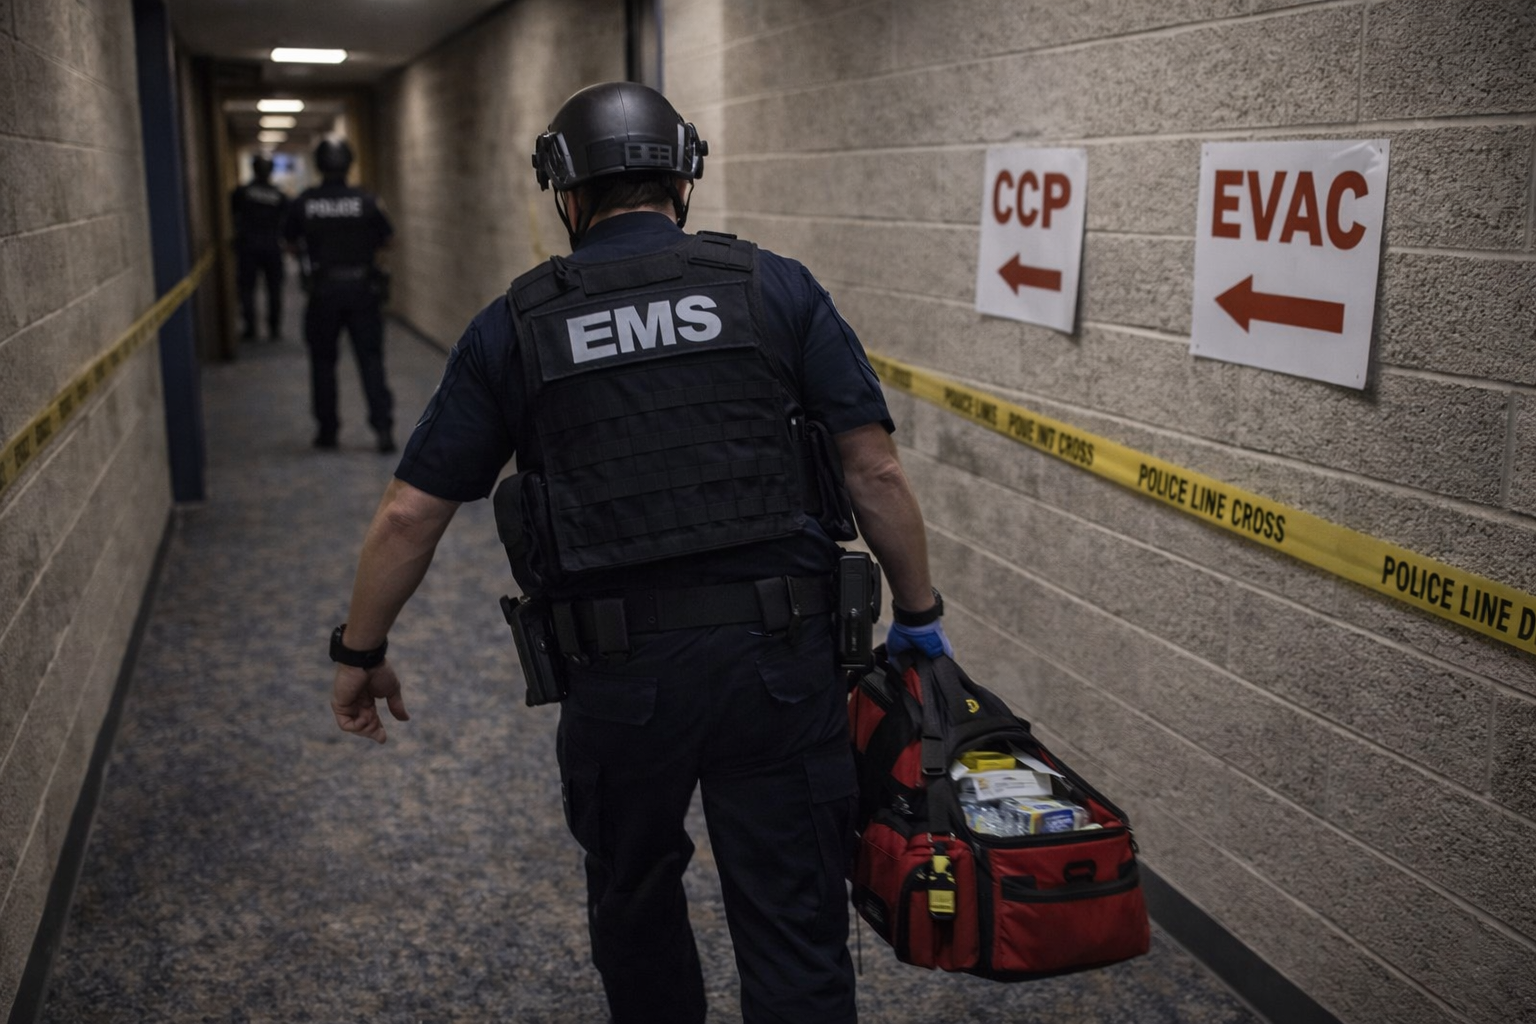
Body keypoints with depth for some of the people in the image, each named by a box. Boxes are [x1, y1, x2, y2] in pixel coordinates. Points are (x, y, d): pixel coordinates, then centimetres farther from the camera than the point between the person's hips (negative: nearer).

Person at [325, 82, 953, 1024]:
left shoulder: (515, 328, 5)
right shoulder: (777, 289, 3)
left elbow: (411, 512, 5)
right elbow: (876, 471, -1)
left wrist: (361, 650, 18)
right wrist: (919, 617, 10)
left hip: (620, 673, 1)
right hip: (779, 660, 0)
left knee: (635, 896, 26)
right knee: (796, 929, 8)